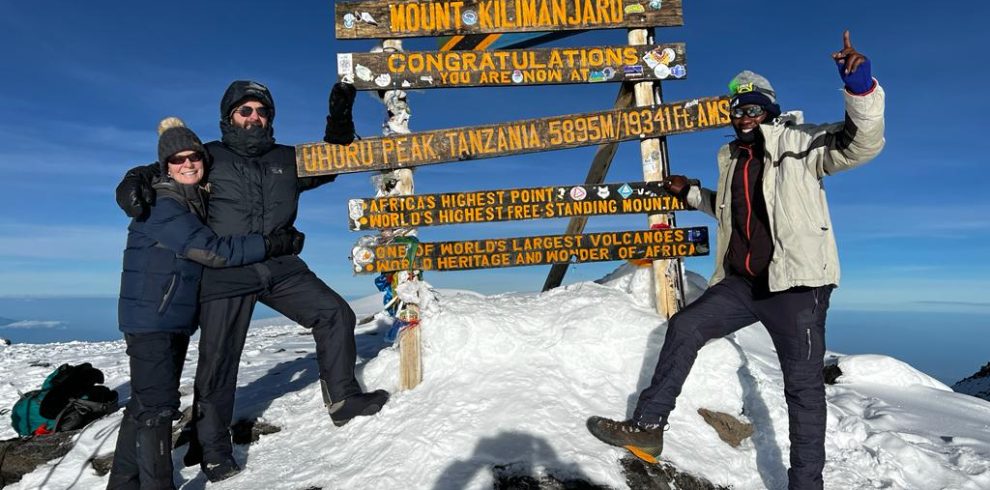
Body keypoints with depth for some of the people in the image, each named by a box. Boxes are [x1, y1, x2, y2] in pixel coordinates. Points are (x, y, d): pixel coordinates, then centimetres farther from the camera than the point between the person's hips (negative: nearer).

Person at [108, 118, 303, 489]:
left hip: (176, 320, 9)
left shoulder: (198, 202, 10)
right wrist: (275, 243, -20)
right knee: (158, 405, -6)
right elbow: (215, 252, -23)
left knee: (145, 403, 17)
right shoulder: (162, 207, -17)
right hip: (150, 319, -9)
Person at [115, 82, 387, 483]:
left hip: (280, 268, 4)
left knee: (336, 315, -4)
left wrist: (340, 116, 8)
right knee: (218, 360, 3)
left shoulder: (287, 160, 12)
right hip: (225, 273, -3)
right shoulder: (210, 157, 3)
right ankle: (213, 450, 21)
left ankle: (342, 398, 10)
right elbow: (163, 171, 5)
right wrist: (135, 181, -19)